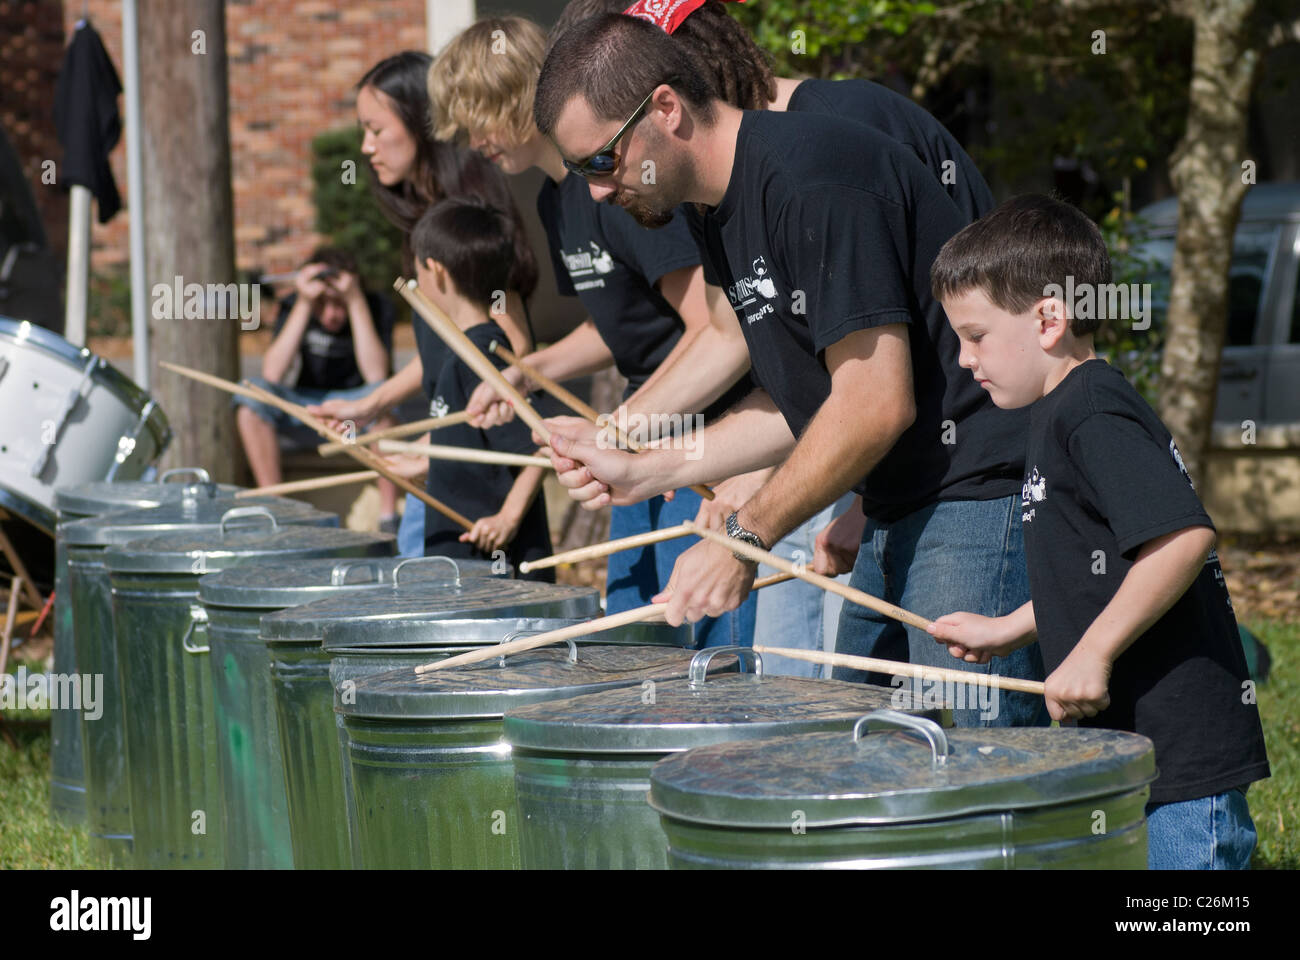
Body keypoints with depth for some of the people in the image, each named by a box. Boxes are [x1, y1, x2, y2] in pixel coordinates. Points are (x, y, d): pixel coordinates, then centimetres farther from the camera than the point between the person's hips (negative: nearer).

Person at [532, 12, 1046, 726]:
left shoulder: (810, 178, -18)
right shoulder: (726, 220, 14)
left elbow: (877, 403, -21)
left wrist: (745, 537, -15)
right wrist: (642, 471, 10)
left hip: (980, 501, -10)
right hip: (894, 516, 10)